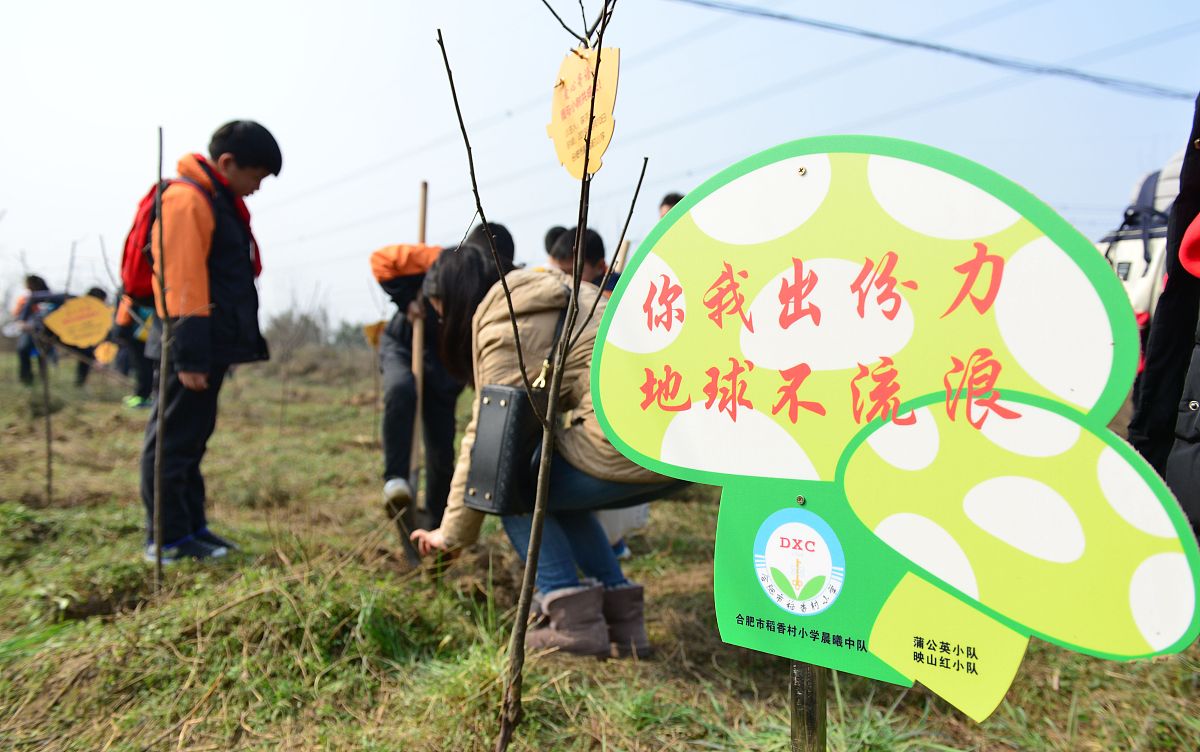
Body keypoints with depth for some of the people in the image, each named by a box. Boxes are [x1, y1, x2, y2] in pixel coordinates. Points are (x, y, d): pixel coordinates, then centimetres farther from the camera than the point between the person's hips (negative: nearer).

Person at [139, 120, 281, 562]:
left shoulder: (220, 202, 19)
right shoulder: (188, 200, -13)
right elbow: (182, 282, -19)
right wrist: (190, 354, -22)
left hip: (213, 343, 10)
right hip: (194, 347, -10)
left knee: (192, 438, 14)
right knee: (174, 439, -3)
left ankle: (192, 527, 23)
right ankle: (168, 540, 4)